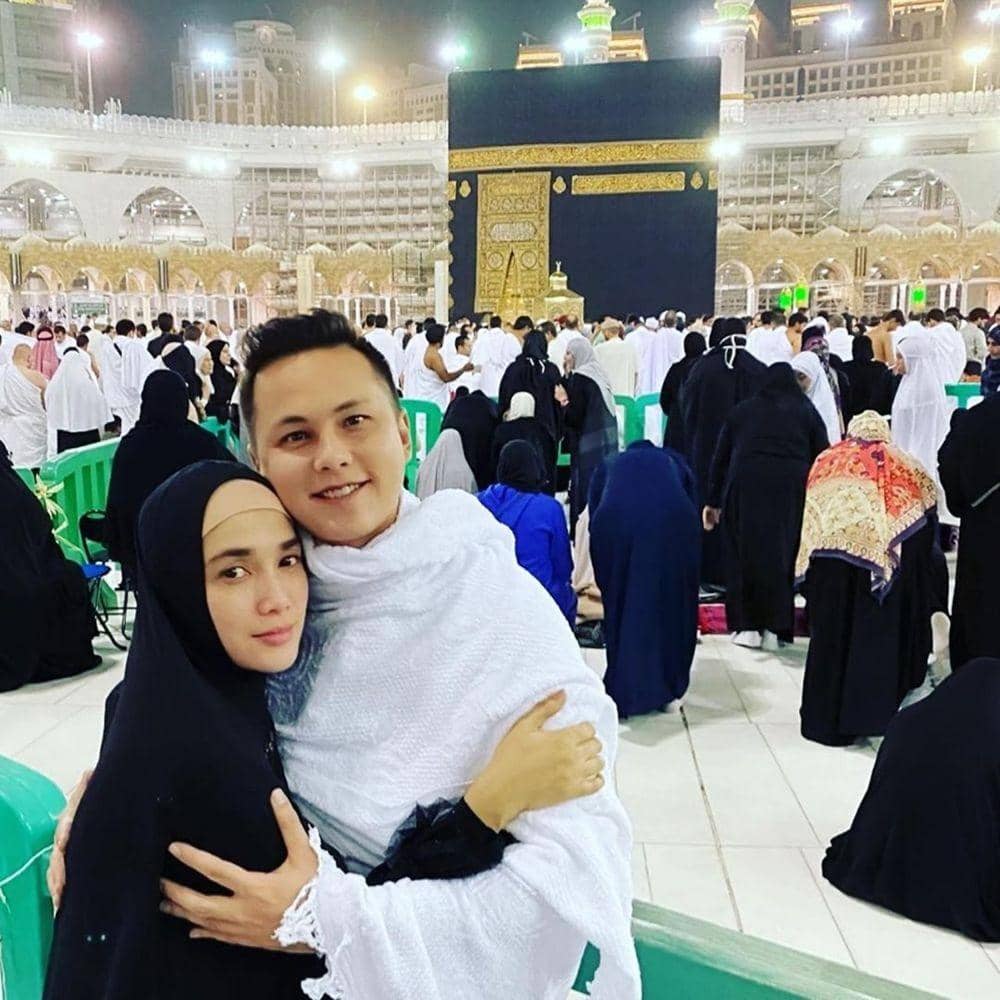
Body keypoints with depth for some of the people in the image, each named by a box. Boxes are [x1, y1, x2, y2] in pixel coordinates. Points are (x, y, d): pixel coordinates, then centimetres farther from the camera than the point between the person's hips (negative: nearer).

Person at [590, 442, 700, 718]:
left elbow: (593, 515, 31)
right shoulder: (674, 461, 38)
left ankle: (624, 693, 19)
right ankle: (663, 691, 26)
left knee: (621, 605, 17)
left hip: (615, 524, 0)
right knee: (670, 604, 19)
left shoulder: (609, 466, 37)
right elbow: (693, 508, 31)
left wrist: (605, 581, 41)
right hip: (672, 522, 0)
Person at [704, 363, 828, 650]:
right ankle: (774, 629, 7)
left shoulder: (742, 410, 19)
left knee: (745, 552, 8)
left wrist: (713, 501, 21)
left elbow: (720, 457, 17)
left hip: (745, 487, 0)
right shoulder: (806, 411, 17)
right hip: (791, 489, 0)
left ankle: (748, 626, 8)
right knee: (781, 554, 6)